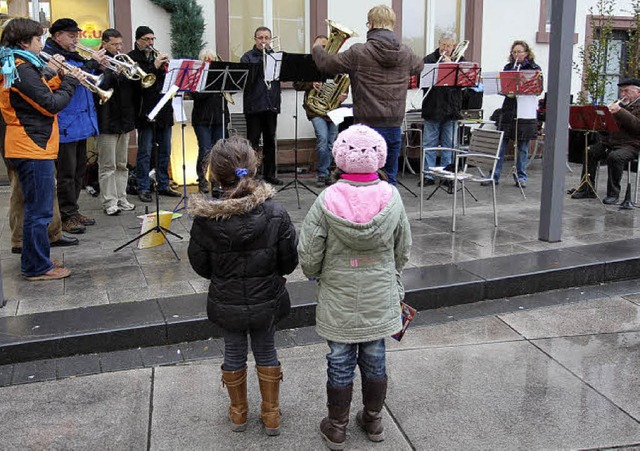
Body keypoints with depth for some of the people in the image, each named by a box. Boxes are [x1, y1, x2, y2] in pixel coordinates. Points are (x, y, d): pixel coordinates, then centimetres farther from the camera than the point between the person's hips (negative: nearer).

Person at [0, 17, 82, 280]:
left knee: (36, 208, 18)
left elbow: (40, 95, 17)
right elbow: (51, 105, -18)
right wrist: (71, 81, -5)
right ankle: (37, 267, 4)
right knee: (39, 211, -4)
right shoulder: (23, 70, -16)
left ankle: (35, 261, 28)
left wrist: (60, 78, 7)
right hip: (33, 148, -11)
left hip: (27, 147, 11)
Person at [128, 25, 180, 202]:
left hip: (164, 110, 6)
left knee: (165, 150, 11)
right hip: (146, 111, -6)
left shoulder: (158, 56, 16)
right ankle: (143, 188, 5)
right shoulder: (132, 57, -3)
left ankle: (163, 185, 21)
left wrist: (167, 66, -8)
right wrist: (155, 66, -21)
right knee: (145, 151, -2)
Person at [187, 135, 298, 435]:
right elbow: (289, 264, -11)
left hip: (227, 303, 0)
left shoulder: (205, 220, -22)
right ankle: (271, 416, 36)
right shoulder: (276, 214, -22)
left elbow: (200, 267, -8)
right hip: (266, 301, 0)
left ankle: (238, 413, 42)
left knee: (234, 352, 22)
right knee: (266, 351, 21)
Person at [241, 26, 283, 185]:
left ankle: (269, 174, 18)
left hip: (271, 104, 4)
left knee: (270, 141, 9)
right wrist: (261, 63, -20)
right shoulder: (248, 57, 4)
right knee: (253, 142, -2)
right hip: (254, 105, -4)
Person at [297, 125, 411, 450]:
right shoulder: (392, 198, -11)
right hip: (380, 299, 2)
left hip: (338, 301, -2)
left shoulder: (327, 201, -19)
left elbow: (308, 256, -13)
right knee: (374, 358, 19)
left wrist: (316, 274, 10)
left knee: (340, 362, 13)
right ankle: (373, 420, 37)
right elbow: (403, 252, 2)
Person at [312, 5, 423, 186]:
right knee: (389, 179, 15)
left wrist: (317, 49, 22)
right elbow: (419, 66, 25)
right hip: (394, 127, 4)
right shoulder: (405, 53, 2)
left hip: (368, 127, -4)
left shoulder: (358, 53, -11)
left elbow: (326, 64, -1)